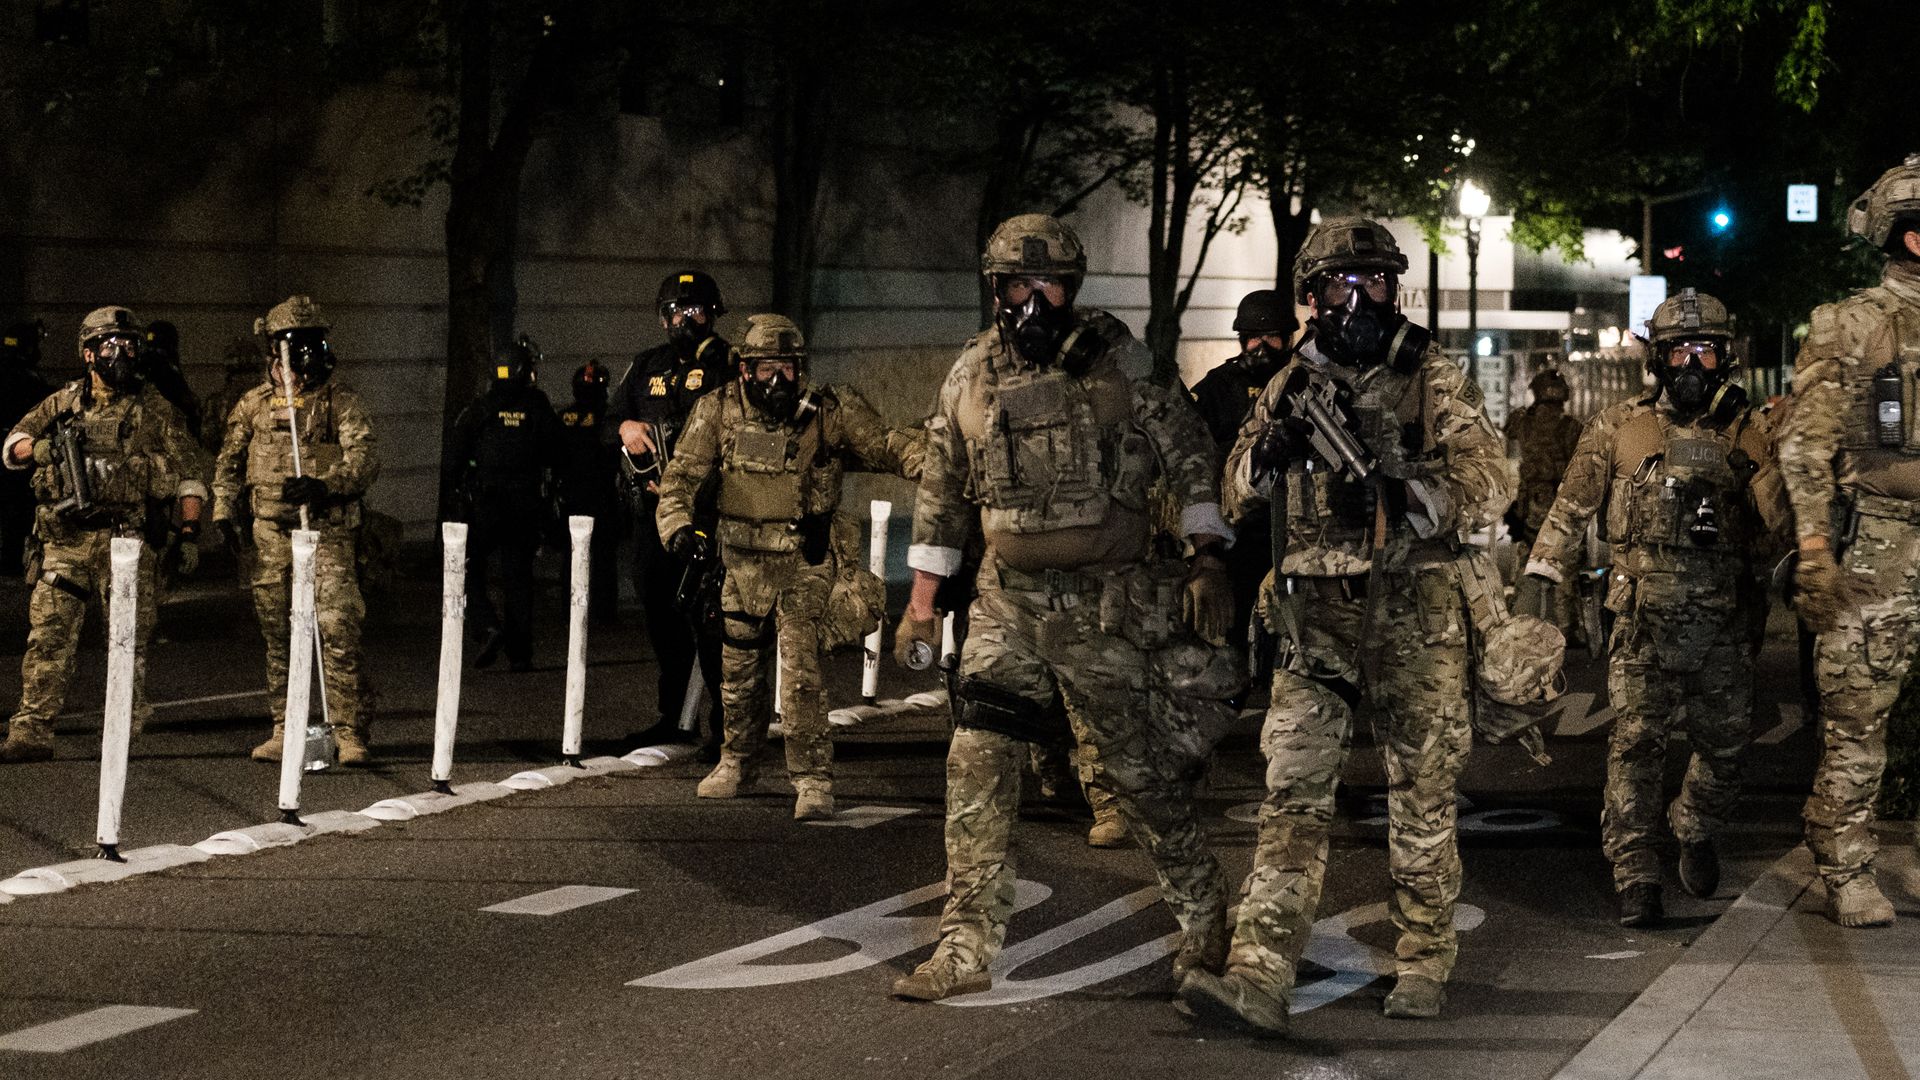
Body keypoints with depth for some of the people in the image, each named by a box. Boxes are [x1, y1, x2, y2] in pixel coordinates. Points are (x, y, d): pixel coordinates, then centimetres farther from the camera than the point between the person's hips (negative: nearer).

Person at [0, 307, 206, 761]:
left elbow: (187, 469, 5)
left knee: (129, 638, -1)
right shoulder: (64, 402, 13)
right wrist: (41, 447, -8)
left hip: (124, 538, -2)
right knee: (48, 634, -3)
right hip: (65, 539, 2)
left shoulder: (152, 407, 6)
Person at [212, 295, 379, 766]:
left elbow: (366, 458, -11)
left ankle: (349, 732, -9)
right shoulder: (254, 403, 11)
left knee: (338, 633, -12)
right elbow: (229, 463, 19)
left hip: (326, 533, -3)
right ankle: (285, 730, 18)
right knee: (276, 637, 8)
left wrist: (323, 484, -26)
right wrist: (223, 512, 6)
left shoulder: (340, 399, 1)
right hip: (270, 534, 3)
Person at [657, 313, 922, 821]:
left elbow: (883, 446, -7)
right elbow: (682, 476, -4)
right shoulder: (718, 412, -5)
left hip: (805, 565, -3)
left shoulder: (830, 411, -10)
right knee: (739, 670, 17)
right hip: (743, 564, 3)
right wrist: (678, 525, -21)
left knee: (800, 671, -14)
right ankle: (739, 762, 37)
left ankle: (813, 780, -6)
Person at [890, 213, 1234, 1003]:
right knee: (977, 766, -4)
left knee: (1132, 767, 4)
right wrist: (921, 604, 12)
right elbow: (942, 494, 13)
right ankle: (966, 948, 1)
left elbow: (1186, 456, -2)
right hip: (1007, 602, 3)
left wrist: (1208, 561, -9)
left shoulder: (1117, 359, -5)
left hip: (1105, 604, -3)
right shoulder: (971, 374, 5)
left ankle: (1203, 910, 26)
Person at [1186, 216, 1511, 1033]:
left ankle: (1424, 964, 20)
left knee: (1421, 796, 6)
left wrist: (1407, 495, -25)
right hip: (1315, 619, 2)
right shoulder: (1291, 385, 12)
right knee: (1293, 790, -6)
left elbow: (1489, 490, -8)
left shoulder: (1434, 380, 1)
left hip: (1413, 612, -2)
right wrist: (1268, 452, -7)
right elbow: (1237, 498, 15)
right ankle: (1259, 978, -12)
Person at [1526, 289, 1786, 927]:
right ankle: (1636, 879, -7)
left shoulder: (1747, 435, 8)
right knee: (1637, 741, -10)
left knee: (1724, 745, 7)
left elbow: (1782, 517, 0)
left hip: (1725, 623, 2)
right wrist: (1542, 576, 4)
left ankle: (1695, 832, 36)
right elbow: (1572, 509, 10)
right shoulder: (1619, 430, 6)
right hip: (1646, 618, -2)